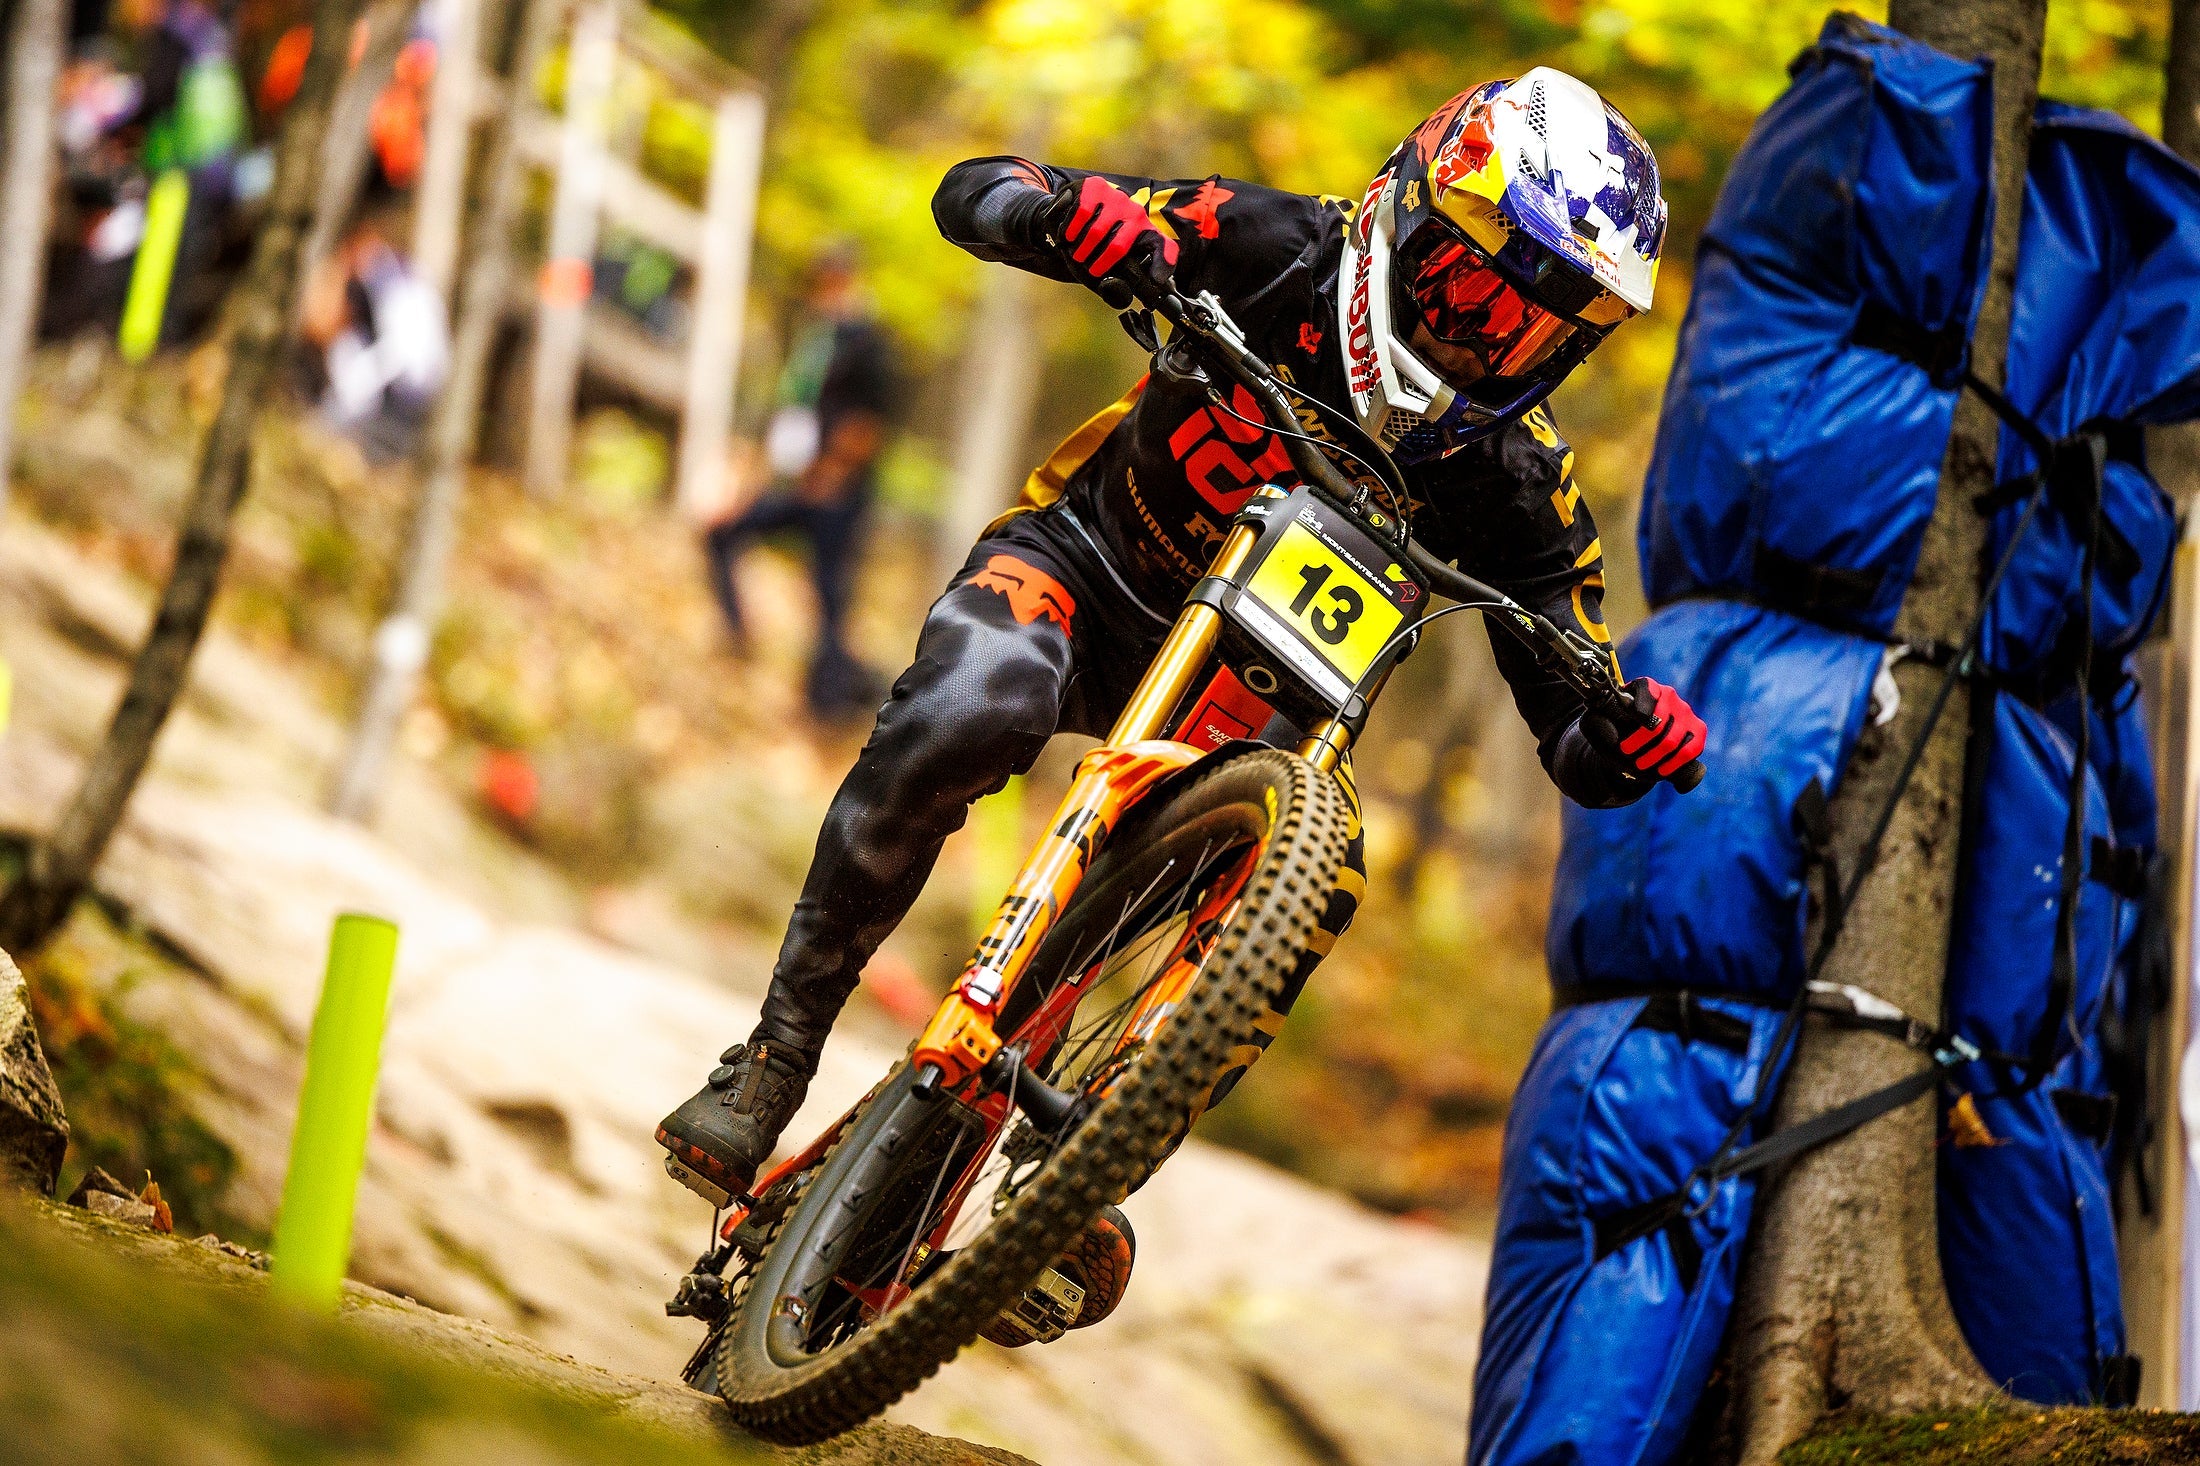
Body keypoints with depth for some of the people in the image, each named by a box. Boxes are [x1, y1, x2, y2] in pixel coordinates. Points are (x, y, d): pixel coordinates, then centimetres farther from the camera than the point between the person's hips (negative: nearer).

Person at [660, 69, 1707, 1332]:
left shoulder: (1516, 479, -16)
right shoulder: (1284, 253, -19)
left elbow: (1582, 756, -12)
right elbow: (974, 193, -20)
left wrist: (1639, 736, -38)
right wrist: (1069, 211, -45)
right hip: (1083, 561, -2)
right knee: (970, 713, -36)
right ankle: (777, 1054, -23)